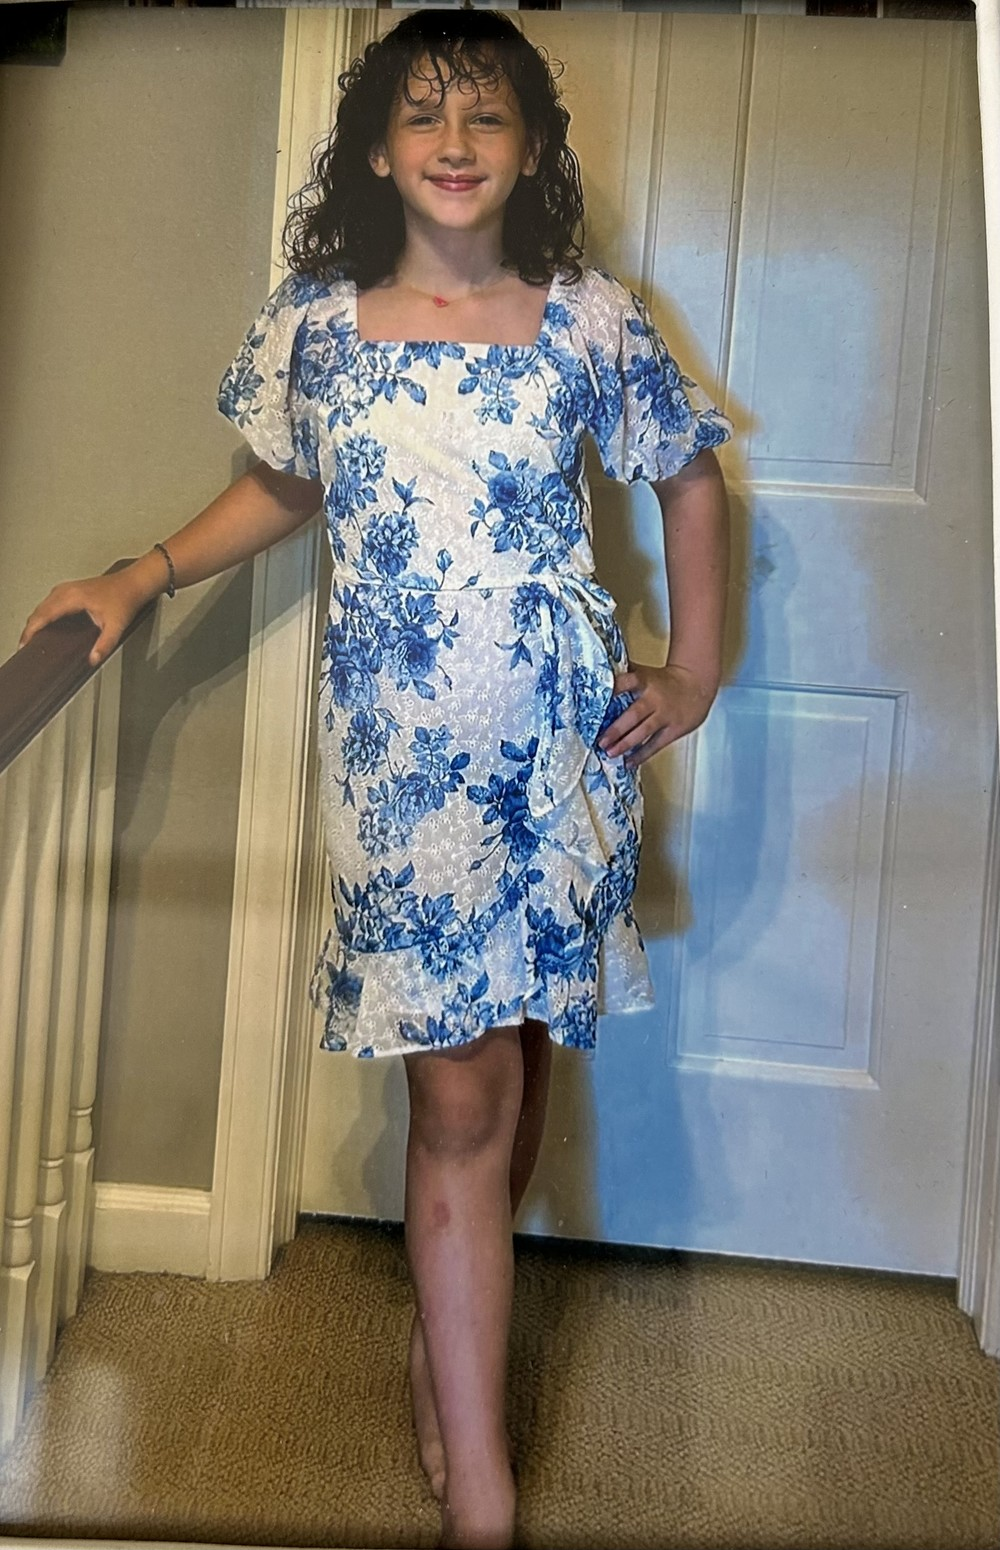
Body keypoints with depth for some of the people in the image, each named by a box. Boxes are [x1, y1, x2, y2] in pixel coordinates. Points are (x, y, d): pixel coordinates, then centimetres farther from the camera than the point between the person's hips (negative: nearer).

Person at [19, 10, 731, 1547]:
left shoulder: (595, 324, 0)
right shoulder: (315, 324, 2)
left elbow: (689, 480, 13)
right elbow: (280, 490, 17)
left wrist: (696, 664, 8)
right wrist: (142, 575, 8)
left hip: (562, 741, 1)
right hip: (397, 750, -1)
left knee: (519, 1051, 10)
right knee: (459, 1095, -3)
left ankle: (448, 1329, 36)